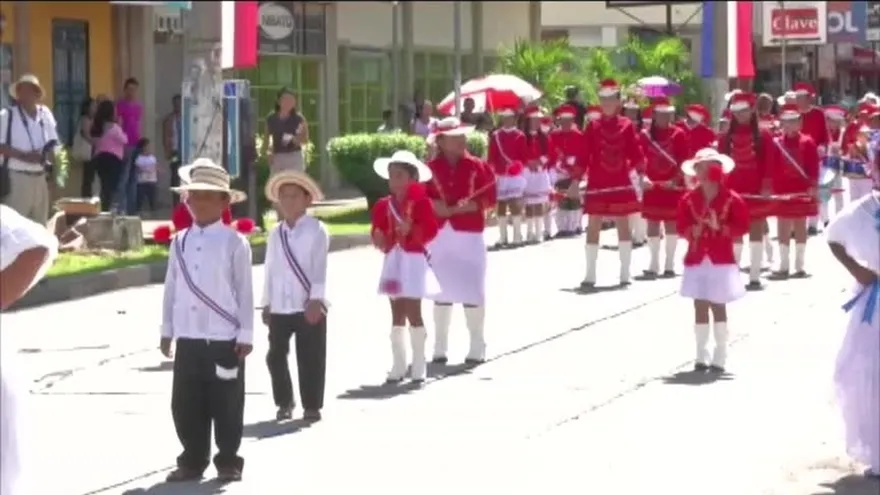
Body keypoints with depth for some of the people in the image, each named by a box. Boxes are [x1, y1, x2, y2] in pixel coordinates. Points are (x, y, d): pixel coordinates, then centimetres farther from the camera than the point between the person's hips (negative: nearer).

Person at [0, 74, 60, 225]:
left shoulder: (45, 113, 8)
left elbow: (51, 144, 15)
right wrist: (23, 156, -21)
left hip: (40, 177, 6)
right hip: (17, 177, -6)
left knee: (40, 224, 13)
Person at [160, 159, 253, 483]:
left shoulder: (234, 242, -6)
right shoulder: (179, 242, 8)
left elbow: (244, 291, -6)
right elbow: (171, 289, 11)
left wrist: (245, 335, -9)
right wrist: (167, 331, 10)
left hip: (225, 339, -4)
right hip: (188, 339, 5)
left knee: (226, 405, 3)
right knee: (185, 404, 8)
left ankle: (228, 461, 13)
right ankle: (192, 460, 19)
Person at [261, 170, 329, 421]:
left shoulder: (316, 230, -4)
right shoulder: (275, 234, 11)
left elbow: (319, 267, -11)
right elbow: (270, 269, 13)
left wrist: (316, 300, -19)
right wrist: (266, 303, 11)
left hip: (309, 305, -5)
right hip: (279, 306, 5)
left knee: (310, 359, 0)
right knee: (275, 356, 5)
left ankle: (312, 406, 10)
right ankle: (284, 402, 19)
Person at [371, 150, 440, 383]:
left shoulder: (421, 202, -7)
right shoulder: (384, 205, 8)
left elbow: (431, 229, -13)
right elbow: (377, 231, 11)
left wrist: (411, 230, -27)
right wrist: (379, 239, -11)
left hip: (414, 260, -5)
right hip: (393, 261, 5)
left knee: (413, 313, -6)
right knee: (397, 315, 8)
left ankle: (419, 366, 2)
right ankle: (398, 366, 13)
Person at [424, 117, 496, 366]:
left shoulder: (477, 166, 0)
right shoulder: (430, 168, 3)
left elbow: (489, 198, -6)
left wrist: (461, 208, -17)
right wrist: (432, 206, -17)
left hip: (469, 234, -2)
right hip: (439, 235, 2)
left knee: (472, 291, -3)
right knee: (441, 291, 10)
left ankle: (477, 347, 6)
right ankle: (440, 348, 18)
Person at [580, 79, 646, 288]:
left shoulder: (627, 125, 2)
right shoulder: (592, 127, 1)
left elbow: (636, 152, 0)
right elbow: (584, 155, -1)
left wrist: (641, 175, -9)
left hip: (621, 184, 0)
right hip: (597, 184, 0)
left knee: (623, 225, 6)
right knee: (593, 226, -1)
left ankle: (625, 273, 12)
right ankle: (590, 274, 1)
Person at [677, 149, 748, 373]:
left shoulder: (731, 199, -3)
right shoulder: (689, 199, 5)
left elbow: (742, 225, -5)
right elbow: (681, 225, 8)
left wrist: (720, 228, -18)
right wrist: (692, 231, -13)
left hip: (721, 260, -3)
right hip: (696, 260, 3)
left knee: (718, 306, -3)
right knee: (699, 306, 4)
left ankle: (720, 357, 4)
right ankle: (701, 356, 12)